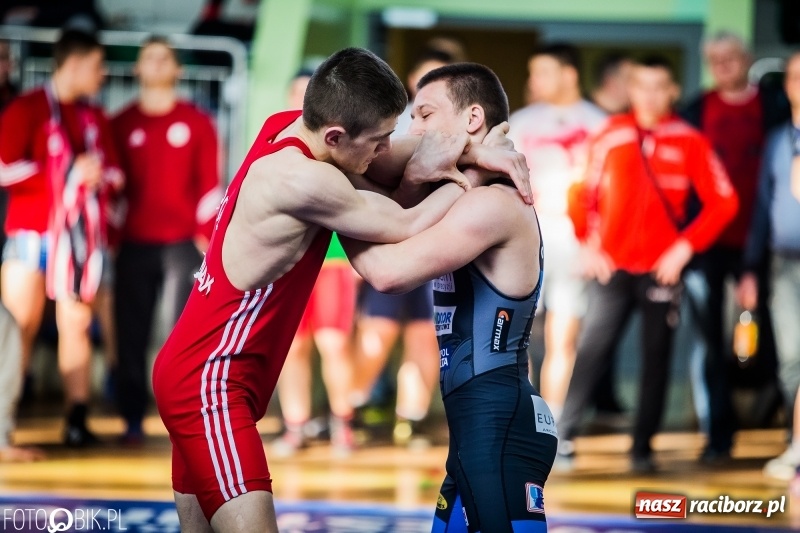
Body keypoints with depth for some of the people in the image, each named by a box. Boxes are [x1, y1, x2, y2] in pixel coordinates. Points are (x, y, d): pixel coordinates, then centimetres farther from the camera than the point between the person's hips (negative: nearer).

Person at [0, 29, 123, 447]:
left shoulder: (95, 119, 15)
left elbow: (114, 175, 18)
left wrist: (100, 177, -7)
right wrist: (69, 173, -12)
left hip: (82, 235, 5)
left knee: (76, 322, 3)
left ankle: (77, 419, 3)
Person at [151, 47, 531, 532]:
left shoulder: (287, 127, 2)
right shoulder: (302, 180, -24)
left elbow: (395, 161, 10)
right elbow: (409, 229, -14)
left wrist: (471, 152, -7)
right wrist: (472, 177, -1)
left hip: (196, 372, 10)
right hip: (210, 382, -10)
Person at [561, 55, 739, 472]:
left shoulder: (688, 141, -2)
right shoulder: (611, 135, 3)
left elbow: (723, 202, -4)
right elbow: (584, 194, 9)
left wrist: (686, 247, -9)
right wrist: (588, 244, -1)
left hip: (662, 269, -1)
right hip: (612, 266, 1)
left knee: (656, 360, 3)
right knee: (589, 354, -5)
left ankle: (643, 447, 9)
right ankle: (563, 440, -3)